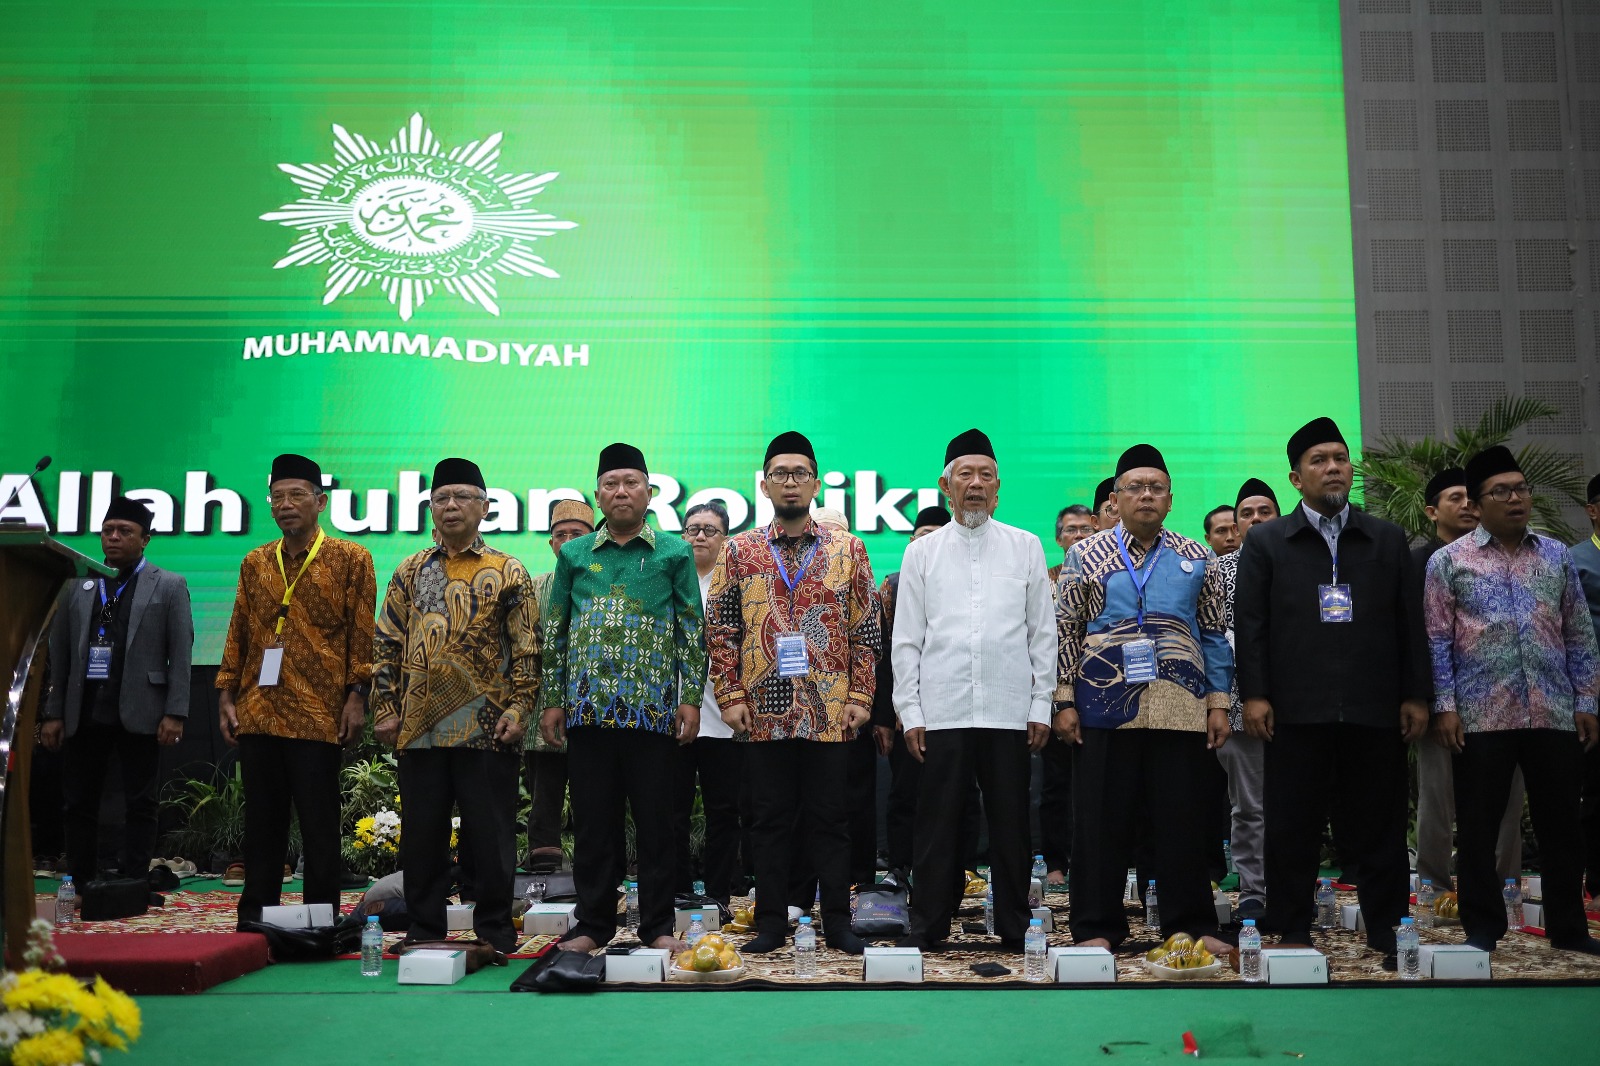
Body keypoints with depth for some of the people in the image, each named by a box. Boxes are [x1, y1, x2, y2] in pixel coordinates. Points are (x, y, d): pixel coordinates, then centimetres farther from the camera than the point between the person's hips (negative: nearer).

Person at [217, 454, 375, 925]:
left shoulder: (351, 559, 2)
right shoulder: (255, 563, 15)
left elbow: (363, 634, -1)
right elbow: (237, 634, 16)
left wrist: (356, 697, -8)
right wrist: (226, 695, 9)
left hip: (319, 715, -4)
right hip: (257, 714, 4)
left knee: (319, 827, 0)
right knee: (262, 824, 10)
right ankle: (253, 922, 18)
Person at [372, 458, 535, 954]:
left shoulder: (508, 573, 4)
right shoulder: (410, 572, 12)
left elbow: (527, 649, 1)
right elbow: (387, 644, 12)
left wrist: (518, 709, -7)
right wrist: (385, 708, 4)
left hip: (487, 728, -3)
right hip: (419, 728, 3)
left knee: (490, 837, 2)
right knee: (422, 837, 9)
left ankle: (494, 932, 13)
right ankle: (424, 931, 19)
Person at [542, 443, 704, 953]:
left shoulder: (674, 553, 7)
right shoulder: (574, 555, 12)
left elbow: (692, 630, 5)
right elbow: (555, 633, 13)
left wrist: (691, 697, -3)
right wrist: (552, 700, 7)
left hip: (654, 709, -2)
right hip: (587, 708, 2)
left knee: (655, 821, 3)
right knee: (593, 821, 6)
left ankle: (658, 925, 14)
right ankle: (594, 923, 17)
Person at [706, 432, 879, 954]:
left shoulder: (848, 549, 6)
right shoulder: (740, 551, 7)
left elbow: (866, 629, 5)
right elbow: (720, 629, 5)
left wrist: (860, 696, -3)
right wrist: (730, 695, -3)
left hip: (831, 711, 0)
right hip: (764, 710, 1)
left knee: (830, 818, 6)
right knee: (771, 818, 7)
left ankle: (837, 921, 16)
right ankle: (771, 922, 17)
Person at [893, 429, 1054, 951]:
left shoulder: (1026, 547, 10)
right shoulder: (922, 552, 9)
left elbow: (1043, 632, 8)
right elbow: (906, 639, 7)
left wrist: (1042, 705, 2)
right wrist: (909, 710, 0)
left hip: (1010, 710, 0)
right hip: (942, 710, 0)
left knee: (1010, 821, 5)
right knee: (938, 822, 2)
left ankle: (1013, 928, 16)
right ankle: (928, 925, 13)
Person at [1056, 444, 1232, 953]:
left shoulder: (1196, 558, 11)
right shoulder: (1086, 555, 7)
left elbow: (1213, 634, 12)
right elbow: (1066, 630, 5)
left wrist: (1218, 702, 5)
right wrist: (1065, 701, -1)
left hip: (1180, 705, 1)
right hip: (1104, 702, -1)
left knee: (1182, 816, 4)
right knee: (1102, 816, 1)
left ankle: (1191, 925, 16)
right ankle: (1098, 927, 11)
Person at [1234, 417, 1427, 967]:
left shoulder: (1388, 539, 13)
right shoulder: (1265, 542, 7)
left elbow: (1409, 622, 11)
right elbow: (1250, 623, 2)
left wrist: (1415, 694, 4)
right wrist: (1254, 694, -6)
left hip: (1375, 710, 2)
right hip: (1297, 710, -1)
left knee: (1380, 828, 6)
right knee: (1292, 829, 3)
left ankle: (1388, 933, 16)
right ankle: (1292, 933, 13)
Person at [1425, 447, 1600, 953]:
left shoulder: (1556, 555, 10)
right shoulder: (1448, 560, 1)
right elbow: (1438, 640, -1)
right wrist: (1445, 706, -8)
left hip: (1555, 714, 3)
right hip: (1482, 716, -3)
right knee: (1479, 827, 3)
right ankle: (1482, 928, 15)